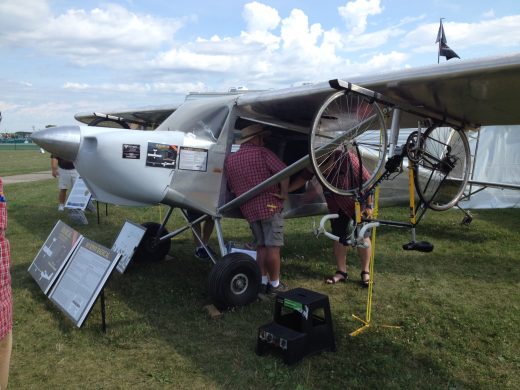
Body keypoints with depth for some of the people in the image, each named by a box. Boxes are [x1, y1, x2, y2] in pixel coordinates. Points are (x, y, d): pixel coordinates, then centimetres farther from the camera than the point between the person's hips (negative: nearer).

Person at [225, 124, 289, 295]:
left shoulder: (229, 160, 11)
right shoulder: (262, 152, -6)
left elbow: (232, 188, 16)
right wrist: (284, 193, -8)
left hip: (248, 210, 6)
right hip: (269, 206, -6)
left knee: (261, 245, 17)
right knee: (273, 247, 2)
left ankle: (262, 281, 18)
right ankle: (274, 284, 10)